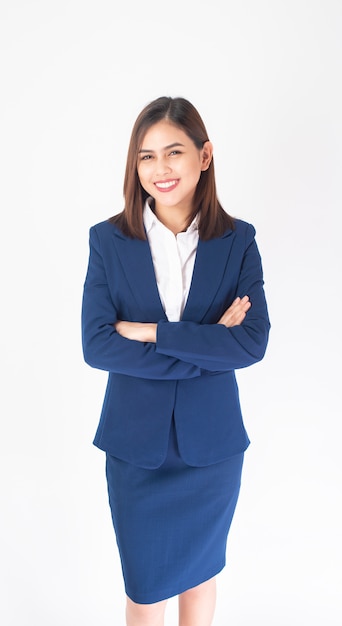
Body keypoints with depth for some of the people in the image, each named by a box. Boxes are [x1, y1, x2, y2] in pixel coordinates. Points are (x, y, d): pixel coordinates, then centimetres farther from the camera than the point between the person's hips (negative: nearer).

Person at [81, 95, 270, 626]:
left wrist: (151, 332, -20)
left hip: (212, 444, 1)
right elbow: (96, 345, -15)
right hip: (136, 444, 0)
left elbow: (254, 343, -14)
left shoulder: (238, 240, -6)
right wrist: (206, 347, -18)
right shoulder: (109, 239, -7)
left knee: (200, 572, 22)